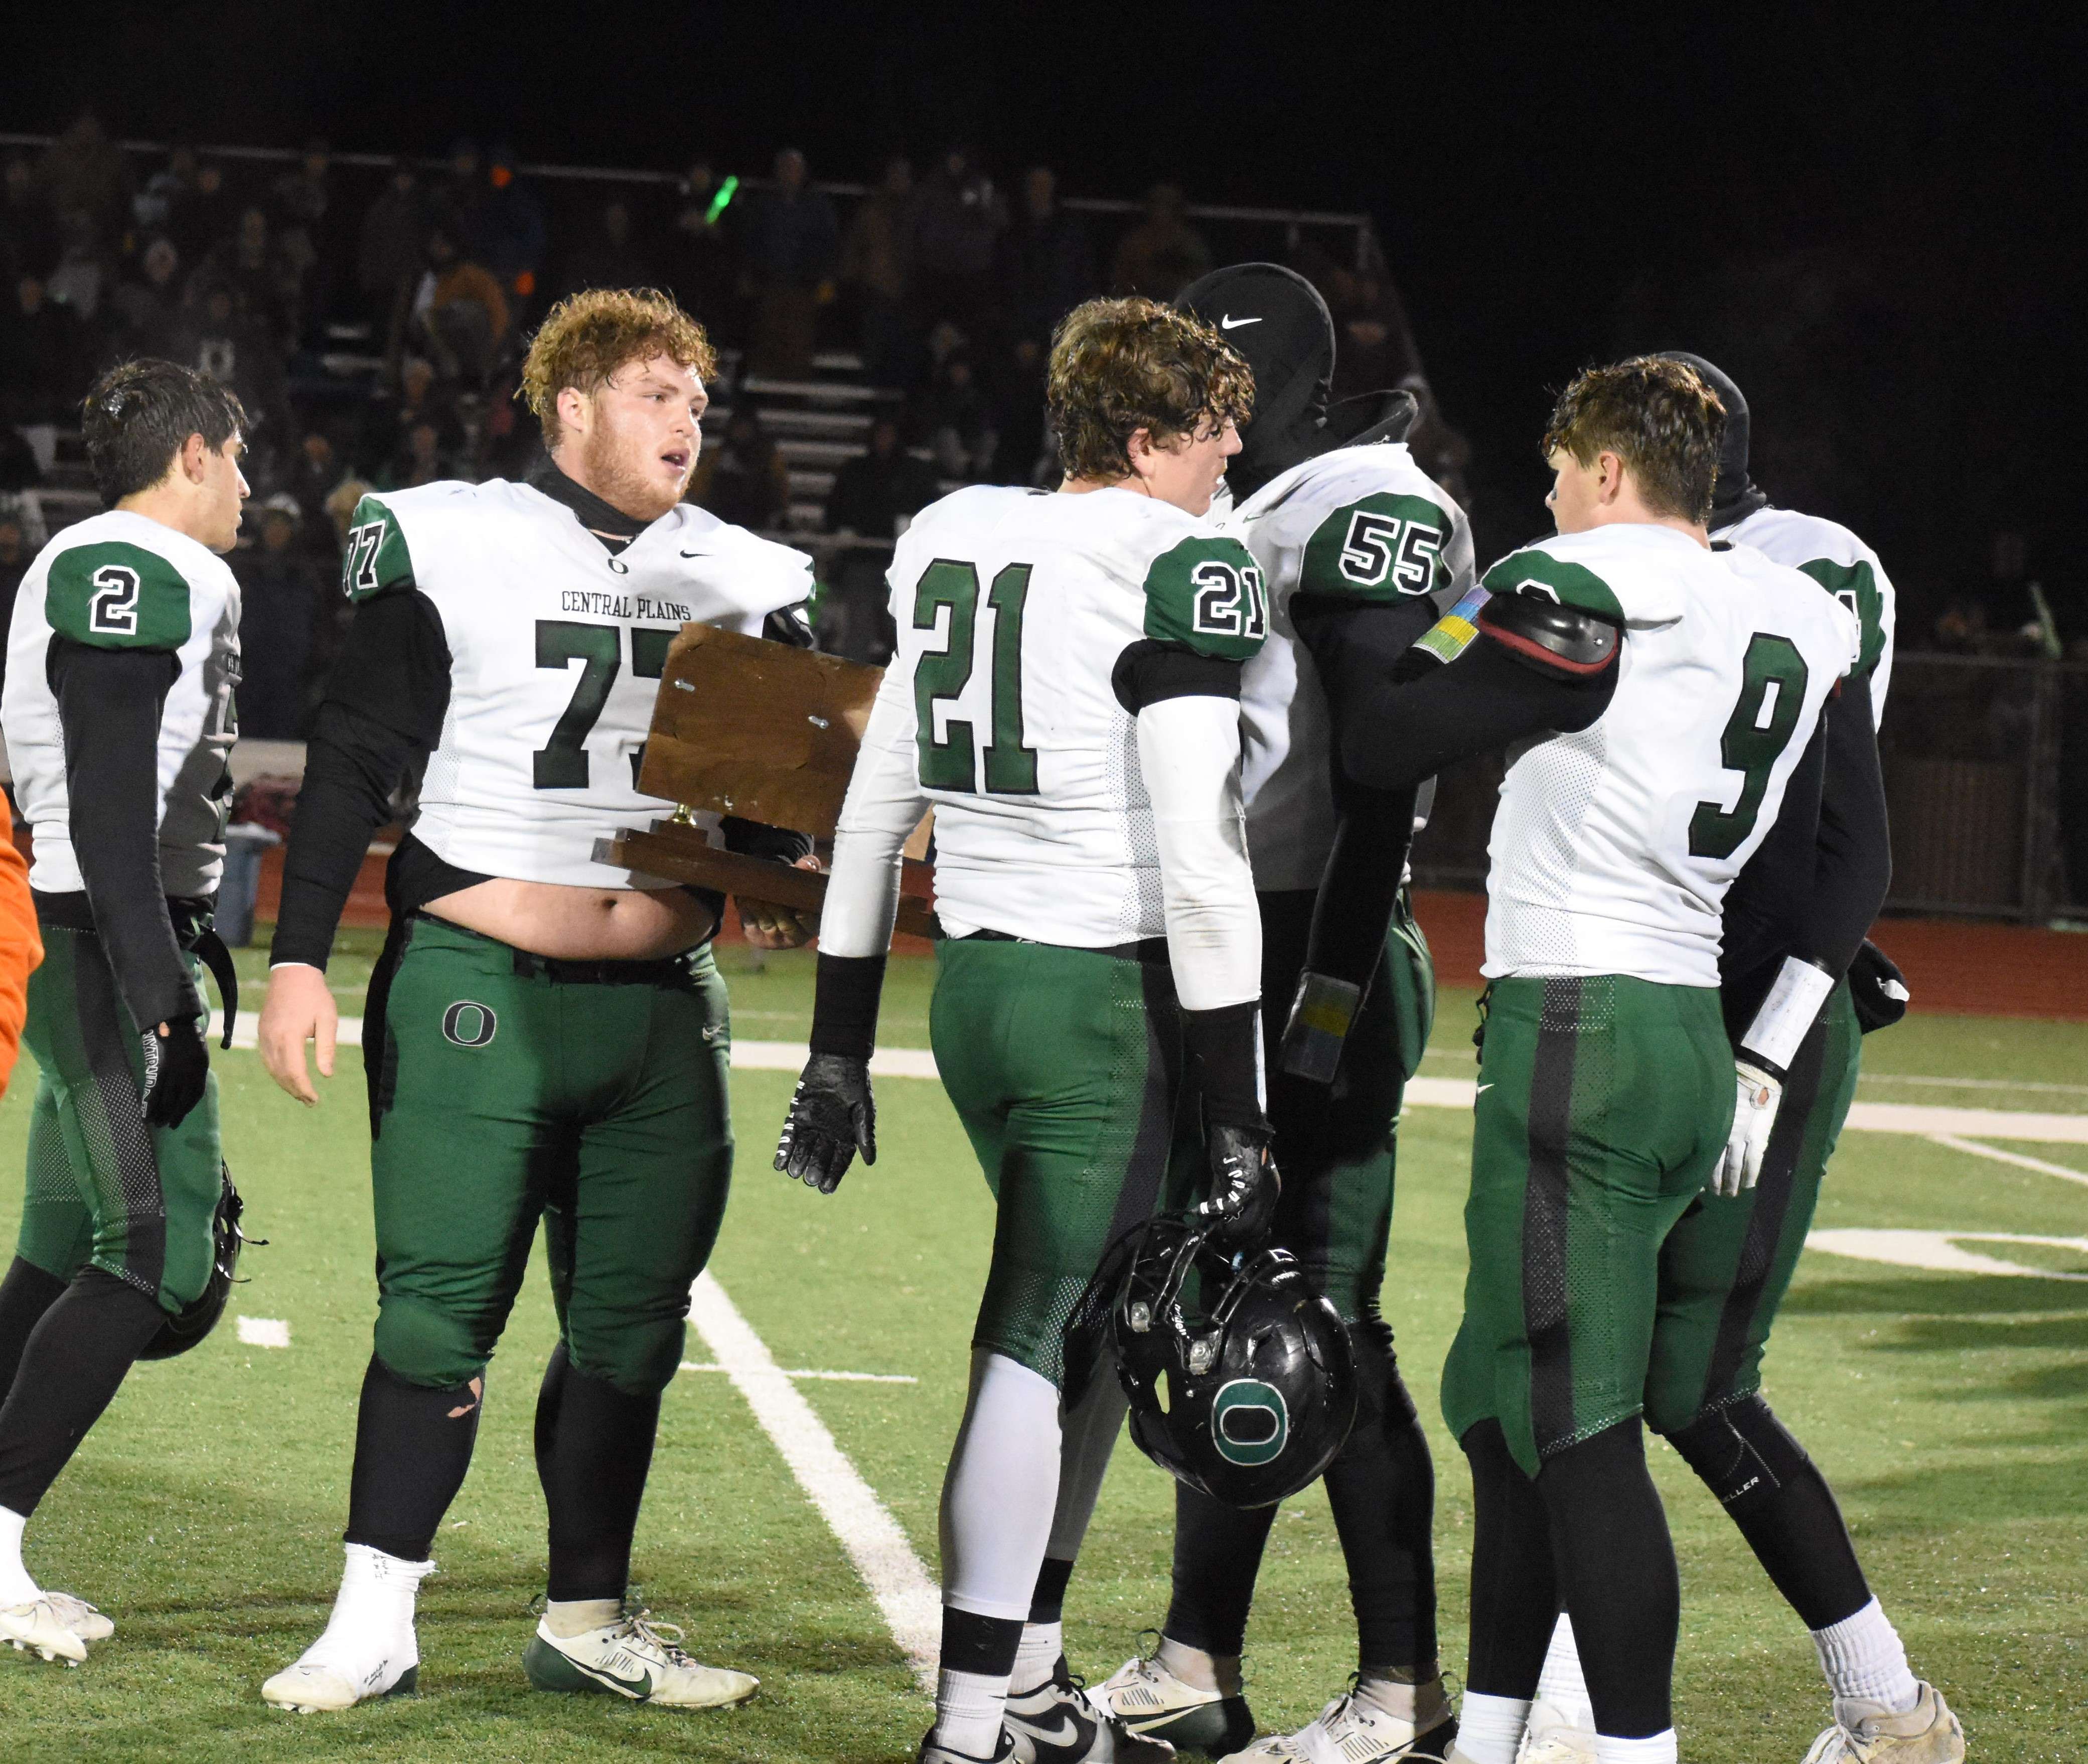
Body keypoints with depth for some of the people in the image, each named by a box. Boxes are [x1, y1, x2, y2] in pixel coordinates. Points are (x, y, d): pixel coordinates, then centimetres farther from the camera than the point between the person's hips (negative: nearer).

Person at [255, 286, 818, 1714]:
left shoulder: (740, 579, 11)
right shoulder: (452, 546, -3)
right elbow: (354, 763, -2)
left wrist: (772, 884, 1)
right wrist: (301, 957, -8)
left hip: (662, 1006, 5)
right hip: (477, 993, -5)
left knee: (631, 1325, 8)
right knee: (440, 1313, -5)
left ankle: (587, 1622, 19)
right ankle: (375, 1625, 3)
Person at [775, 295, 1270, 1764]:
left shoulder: (957, 545, 11)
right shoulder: (1182, 571, -12)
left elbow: (873, 812, 15)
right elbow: (1202, 862, -16)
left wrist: (839, 1049, 21)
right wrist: (1239, 1120, -12)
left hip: (976, 981, 7)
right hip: (1108, 995, -7)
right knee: (1039, 1346, -3)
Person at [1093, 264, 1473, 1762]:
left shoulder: (1365, 516, -12)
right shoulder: (1221, 523, 17)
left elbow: (1380, 780, -19)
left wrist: (1335, 992, -23)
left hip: (1315, 962, -10)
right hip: (1219, 963, 10)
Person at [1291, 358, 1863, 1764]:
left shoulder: (1586, 592, -11)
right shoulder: (1802, 626, 13)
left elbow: (1385, 747, -7)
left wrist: (1337, 635, 9)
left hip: (1574, 1028, -9)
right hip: (1691, 1038, 9)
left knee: (1579, 1429, -7)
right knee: (1507, 1409, 16)